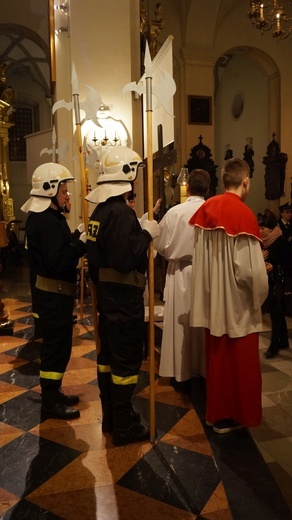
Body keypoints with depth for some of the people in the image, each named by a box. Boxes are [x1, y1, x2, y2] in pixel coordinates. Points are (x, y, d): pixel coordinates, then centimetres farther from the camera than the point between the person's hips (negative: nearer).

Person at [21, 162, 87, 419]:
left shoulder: (43, 217, 12)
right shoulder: (47, 221, -21)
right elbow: (58, 262, -28)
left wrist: (78, 238, 1)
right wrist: (82, 243, -24)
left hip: (52, 292, 11)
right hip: (54, 294, -11)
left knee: (56, 343, 19)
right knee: (57, 345, 1)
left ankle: (53, 391, 34)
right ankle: (50, 402, 16)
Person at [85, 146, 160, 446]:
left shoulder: (100, 210, 9)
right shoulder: (121, 213, -21)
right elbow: (125, 260, -29)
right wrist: (146, 233, -18)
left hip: (107, 297, 10)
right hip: (124, 300, -10)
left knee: (108, 355, 17)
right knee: (126, 361, 3)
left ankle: (110, 418, 33)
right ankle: (124, 427, 18)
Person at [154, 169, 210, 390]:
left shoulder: (174, 212, -11)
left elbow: (161, 245, -5)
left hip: (180, 273, -1)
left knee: (181, 323, 10)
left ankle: (182, 374, 19)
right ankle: (206, 369, 27)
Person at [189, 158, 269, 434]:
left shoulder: (206, 208, 1)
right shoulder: (244, 214, -19)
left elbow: (200, 255, 4)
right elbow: (250, 268, -21)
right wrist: (259, 295, -3)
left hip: (212, 300, 6)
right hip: (237, 304, -6)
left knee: (216, 358, 18)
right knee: (240, 361, 12)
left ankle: (216, 412, 34)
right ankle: (238, 415, 30)